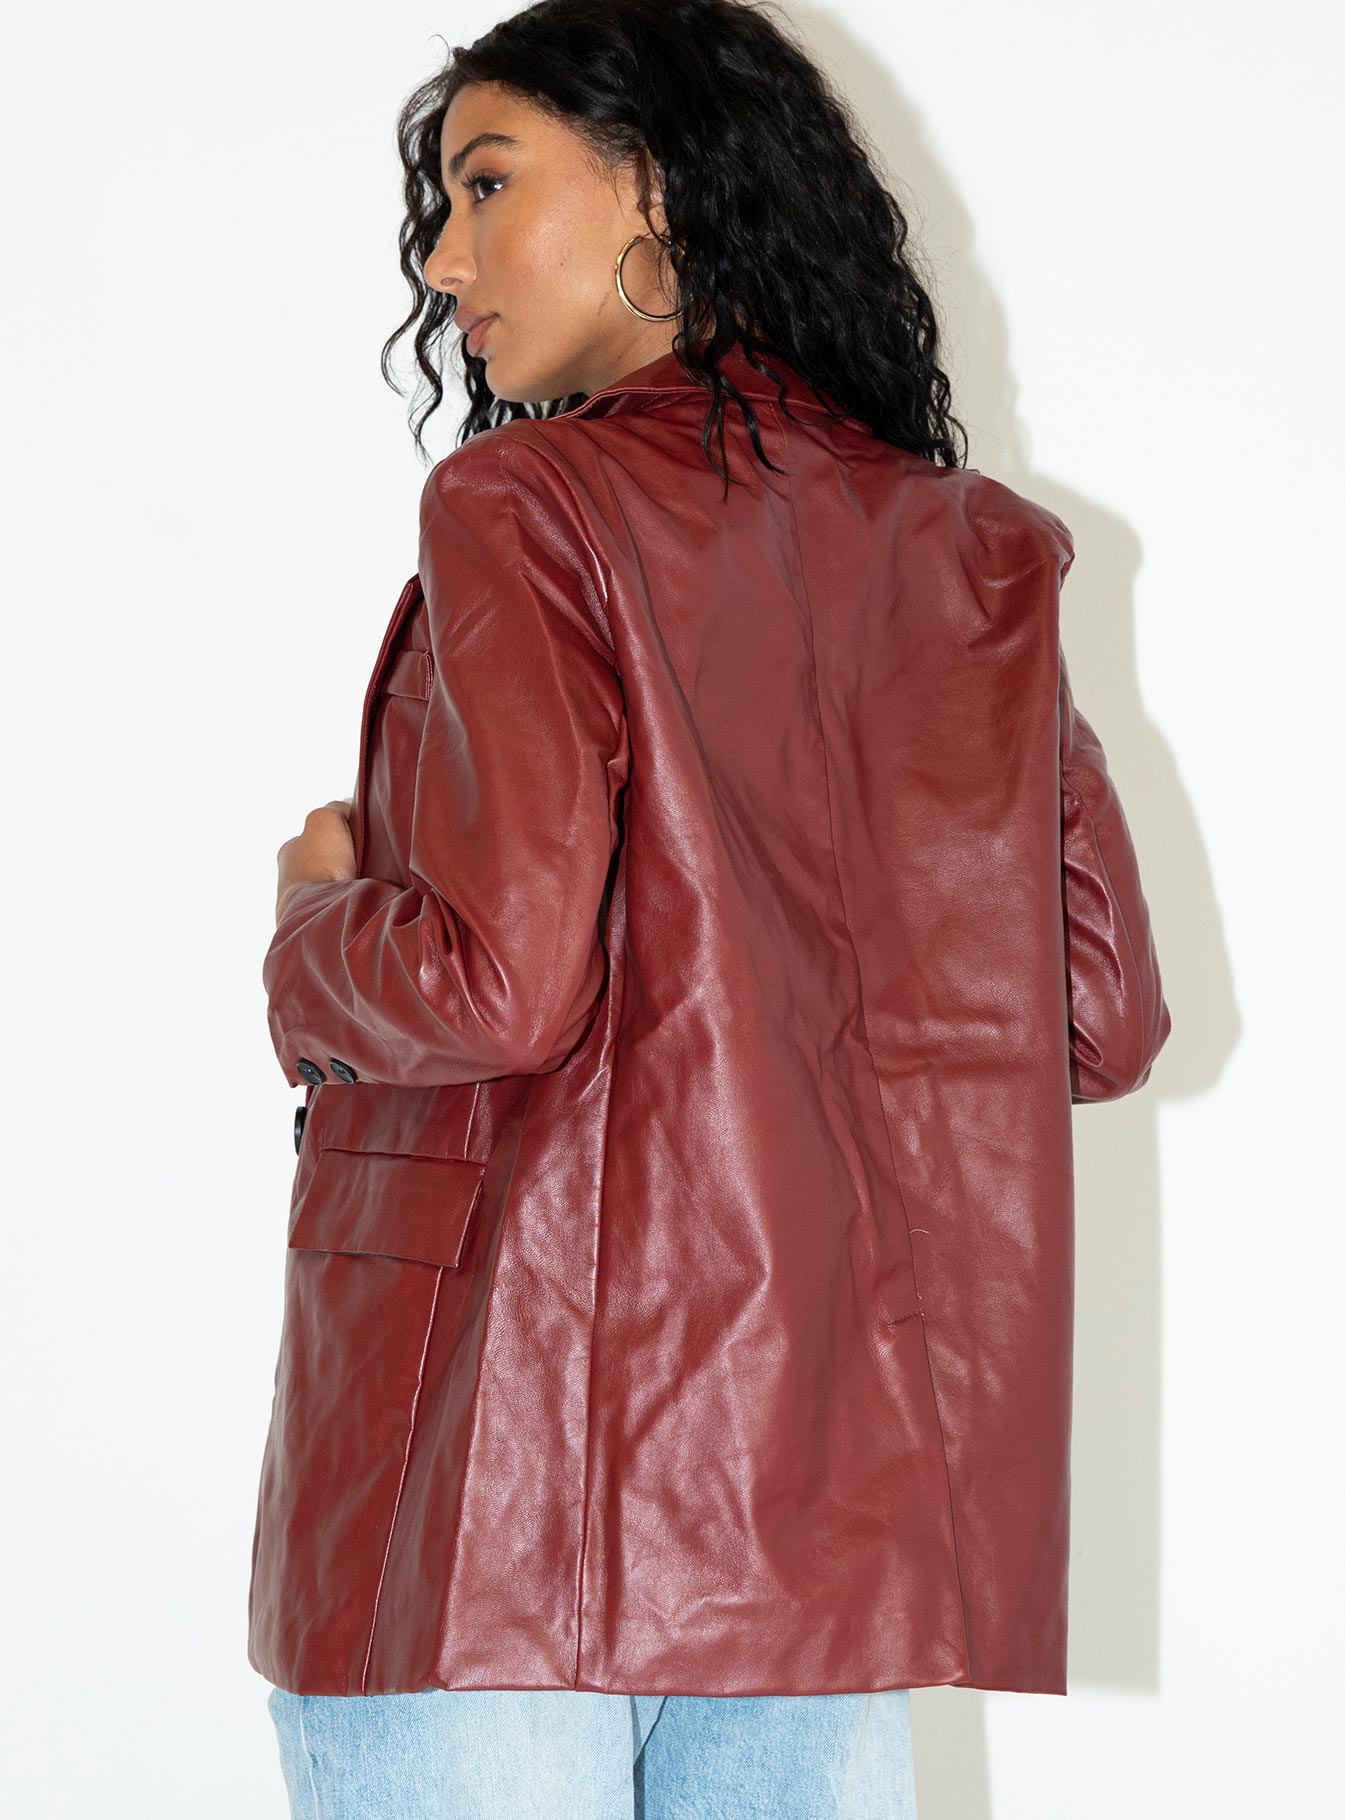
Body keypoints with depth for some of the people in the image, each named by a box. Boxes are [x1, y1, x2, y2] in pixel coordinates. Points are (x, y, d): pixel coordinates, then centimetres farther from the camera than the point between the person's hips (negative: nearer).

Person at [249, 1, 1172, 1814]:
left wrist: (322, 921, 3)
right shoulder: (967, 550, 10)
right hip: (833, 1476, 6)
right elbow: (1101, 1016, 10)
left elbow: (497, 982, -18)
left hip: (502, 1452, -6)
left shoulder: (526, 507, -7)